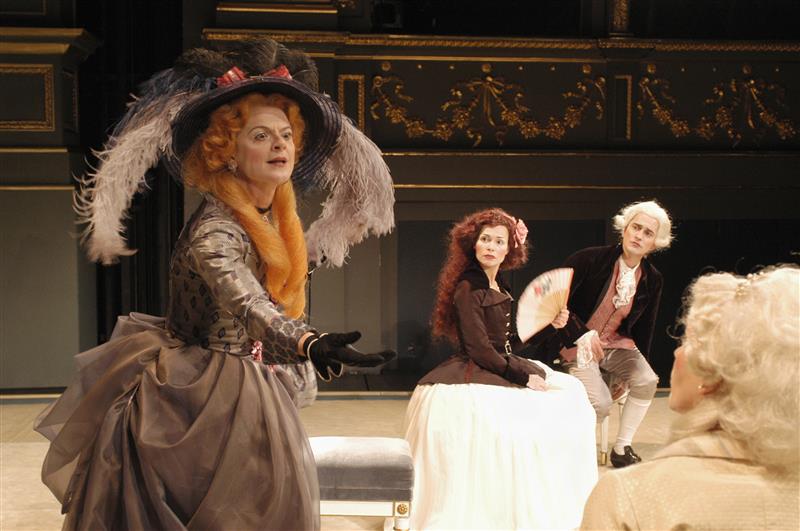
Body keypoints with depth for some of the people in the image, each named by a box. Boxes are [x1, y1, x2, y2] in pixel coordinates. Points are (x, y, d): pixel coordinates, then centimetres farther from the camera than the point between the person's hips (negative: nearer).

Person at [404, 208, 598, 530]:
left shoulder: (499, 289, 12)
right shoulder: (468, 289, -14)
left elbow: (510, 344, 14)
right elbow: (481, 352, -18)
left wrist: (548, 323, 5)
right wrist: (525, 376, -14)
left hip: (500, 372, 9)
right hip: (470, 383, -9)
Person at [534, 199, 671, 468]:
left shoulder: (653, 280, 0)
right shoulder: (590, 260, -15)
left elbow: (643, 329, 10)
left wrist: (627, 374, 11)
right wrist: (582, 334, -23)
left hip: (616, 343, 4)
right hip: (578, 343, -4)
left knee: (646, 380, -24)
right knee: (600, 404, -23)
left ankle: (622, 449, -7)